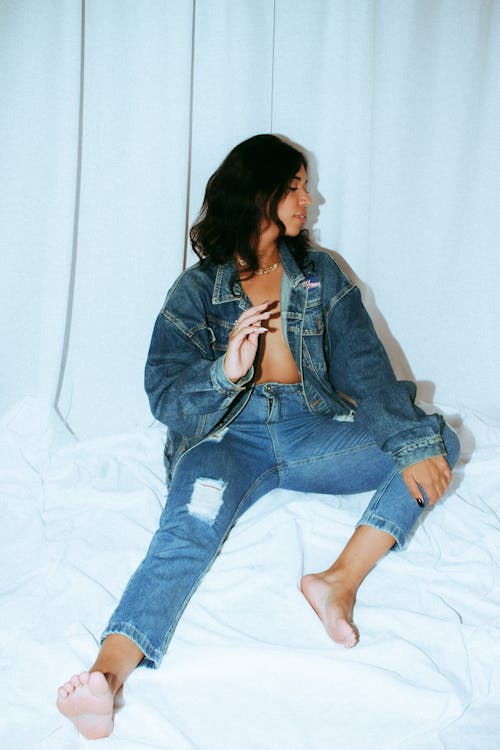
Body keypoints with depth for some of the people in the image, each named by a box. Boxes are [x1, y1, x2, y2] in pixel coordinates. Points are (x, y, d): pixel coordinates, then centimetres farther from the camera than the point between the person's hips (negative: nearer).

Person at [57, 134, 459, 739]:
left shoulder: (321, 274, 13)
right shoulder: (196, 290, 4)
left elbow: (364, 366, 2)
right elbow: (165, 395, -7)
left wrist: (413, 442, -14)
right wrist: (225, 373, -29)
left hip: (311, 428, 4)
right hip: (227, 435, -3)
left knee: (438, 442, -15)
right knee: (188, 531, -33)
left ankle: (343, 578, -31)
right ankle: (107, 674, -54)